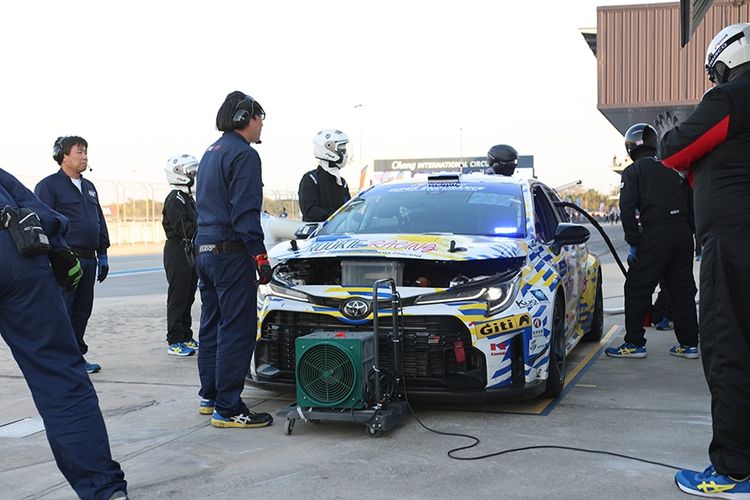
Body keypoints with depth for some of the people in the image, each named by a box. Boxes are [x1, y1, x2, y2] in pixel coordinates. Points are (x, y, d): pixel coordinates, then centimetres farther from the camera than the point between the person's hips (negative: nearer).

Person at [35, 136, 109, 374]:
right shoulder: (49, 185, -4)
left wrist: (102, 255, 18)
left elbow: (100, 222, 23)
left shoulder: (89, 187, 19)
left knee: (82, 310, 11)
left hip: (89, 259, 7)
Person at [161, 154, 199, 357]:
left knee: (188, 298, 14)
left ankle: (186, 337, 22)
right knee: (178, 298, -6)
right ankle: (174, 342, -2)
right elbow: (182, 228, -23)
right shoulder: (175, 199, -13)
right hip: (178, 251, -10)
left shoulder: (188, 198, 19)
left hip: (190, 252, 10)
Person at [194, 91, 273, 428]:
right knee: (237, 330, -7)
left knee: (212, 326, 16)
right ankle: (228, 409, -5)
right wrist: (260, 255, -18)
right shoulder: (244, 154, -12)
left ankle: (209, 397, 24)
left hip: (204, 250, 10)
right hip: (231, 252, -10)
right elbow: (245, 213, -19)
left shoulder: (210, 153, 19)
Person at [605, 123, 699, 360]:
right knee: (682, 289, 12)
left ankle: (635, 343, 0)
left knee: (637, 289, 1)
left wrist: (633, 243, -5)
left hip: (655, 234, -6)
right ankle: (688, 343, 15)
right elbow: (691, 204, 18)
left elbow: (627, 209, -8)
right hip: (682, 233, 6)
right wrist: (693, 235, 20)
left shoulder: (633, 171, 2)